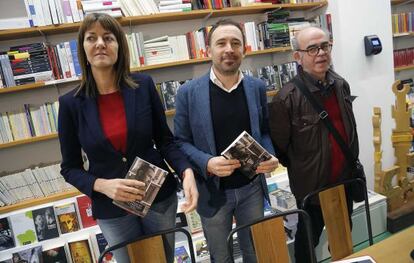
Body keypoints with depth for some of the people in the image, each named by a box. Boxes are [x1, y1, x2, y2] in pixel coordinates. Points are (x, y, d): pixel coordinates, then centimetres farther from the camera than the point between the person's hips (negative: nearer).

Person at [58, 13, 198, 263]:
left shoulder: (144, 85, -9)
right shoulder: (71, 103, -9)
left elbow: (165, 140, -2)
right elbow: (70, 168, -2)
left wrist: (187, 171, -19)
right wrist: (102, 185, -21)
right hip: (111, 210, 0)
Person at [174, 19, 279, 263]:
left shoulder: (257, 87, -1)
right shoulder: (188, 92, -11)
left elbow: (265, 131, 9)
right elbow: (180, 141, -7)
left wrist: (271, 156, -12)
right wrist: (207, 163, -25)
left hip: (251, 187, 3)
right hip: (213, 192, -2)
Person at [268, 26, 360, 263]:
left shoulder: (342, 85, -2)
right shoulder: (287, 99, -24)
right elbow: (278, 147, -15)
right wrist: (300, 169, -2)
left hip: (345, 179, 7)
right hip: (312, 186, -6)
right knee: (309, 237, 16)